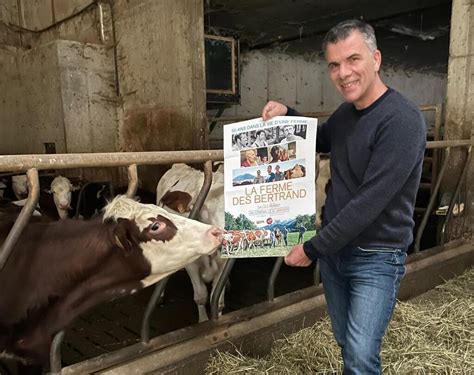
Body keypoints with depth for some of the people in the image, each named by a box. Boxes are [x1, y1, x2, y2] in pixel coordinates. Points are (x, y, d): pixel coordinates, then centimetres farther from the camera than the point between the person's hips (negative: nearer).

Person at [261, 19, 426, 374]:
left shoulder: (402, 120, -21)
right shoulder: (345, 113, 4)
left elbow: (369, 203, -25)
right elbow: (318, 141, 25)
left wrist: (312, 248, -17)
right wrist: (287, 115, 6)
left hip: (376, 257, -7)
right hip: (334, 248, 7)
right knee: (347, 343, 19)